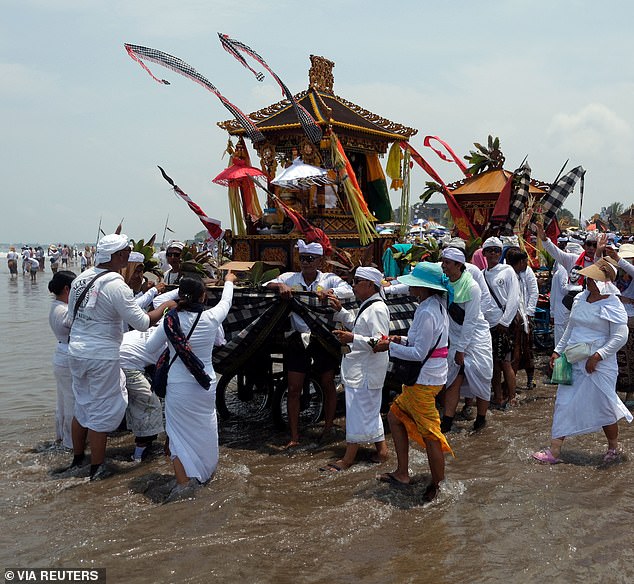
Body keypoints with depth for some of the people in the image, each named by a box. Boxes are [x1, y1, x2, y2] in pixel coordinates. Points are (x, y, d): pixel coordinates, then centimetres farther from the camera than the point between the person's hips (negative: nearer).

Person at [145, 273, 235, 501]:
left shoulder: (170, 320, -11)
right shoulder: (211, 318, -9)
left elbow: (150, 347, 2)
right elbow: (226, 302, 13)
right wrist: (229, 282, 33)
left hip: (178, 386, -2)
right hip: (205, 384, 2)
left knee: (179, 433, 6)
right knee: (205, 426, 21)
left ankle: (183, 482, -2)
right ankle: (207, 470, 40)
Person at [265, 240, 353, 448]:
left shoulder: (329, 279, -3)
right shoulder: (290, 278, 2)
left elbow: (349, 291, -17)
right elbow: (266, 286, -5)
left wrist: (328, 292, -34)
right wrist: (280, 286, -25)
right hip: (298, 338, 1)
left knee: (328, 385, 11)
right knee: (294, 389, 2)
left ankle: (328, 428, 29)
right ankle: (294, 437, 10)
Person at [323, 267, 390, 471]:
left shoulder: (377, 309, -19)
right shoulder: (367, 306, 14)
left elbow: (379, 342, -26)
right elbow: (356, 326, 31)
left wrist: (352, 339, -31)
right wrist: (340, 310, 22)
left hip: (366, 372, -10)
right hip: (359, 370, 10)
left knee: (358, 411, -2)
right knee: (370, 411, 17)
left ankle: (348, 458, 6)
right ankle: (381, 450, 27)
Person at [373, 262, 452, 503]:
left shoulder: (427, 313, -22)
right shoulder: (436, 305, 9)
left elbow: (419, 353, -22)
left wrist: (390, 347, -13)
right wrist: (402, 340, 6)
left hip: (424, 380, -11)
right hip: (422, 377, 11)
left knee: (429, 434, 1)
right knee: (395, 415, 19)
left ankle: (436, 485, 16)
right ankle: (402, 473, 26)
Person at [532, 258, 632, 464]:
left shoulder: (612, 306, -12)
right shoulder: (580, 299, 8)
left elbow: (620, 337, -17)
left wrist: (597, 356, -22)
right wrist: (558, 350, 16)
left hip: (598, 365, -6)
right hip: (574, 361, 7)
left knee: (603, 407, 6)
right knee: (564, 403, 4)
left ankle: (613, 448, 31)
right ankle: (554, 451, 8)